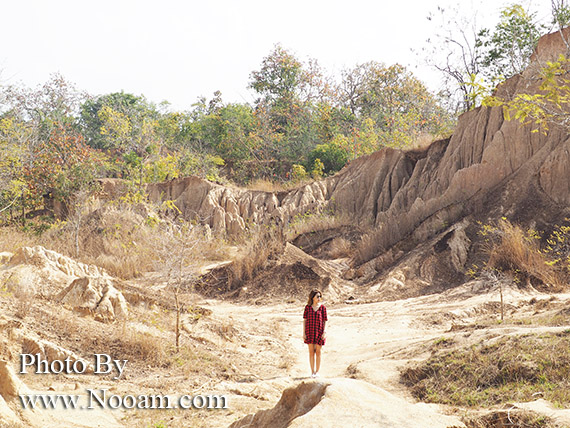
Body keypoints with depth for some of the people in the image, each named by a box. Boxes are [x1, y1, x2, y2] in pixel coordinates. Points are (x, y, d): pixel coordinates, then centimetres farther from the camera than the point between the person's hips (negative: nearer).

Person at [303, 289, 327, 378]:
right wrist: (304, 333, -3)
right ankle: (312, 372, 10)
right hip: (310, 331, 1)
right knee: (311, 352, 3)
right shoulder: (308, 307, 0)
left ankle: (317, 371, 13)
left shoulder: (322, 307, -2)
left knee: (318, 352, 3)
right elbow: (304, 320, 2)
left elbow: (325, 321, 0)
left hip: (319, 332, -1)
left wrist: (324, 332, -10)